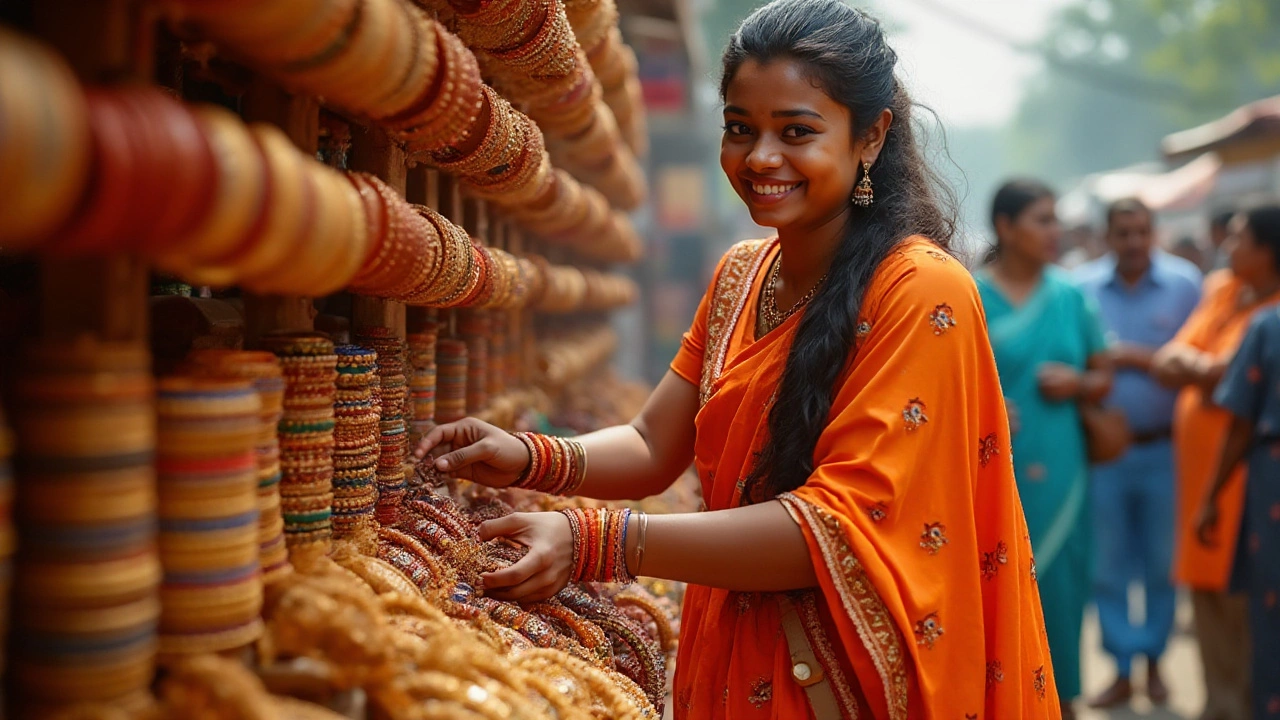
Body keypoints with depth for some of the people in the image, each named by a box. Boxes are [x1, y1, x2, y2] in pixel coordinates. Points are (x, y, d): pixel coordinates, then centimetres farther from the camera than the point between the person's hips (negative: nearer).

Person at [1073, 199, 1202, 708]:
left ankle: (1154, 660, 25)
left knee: (1162, 564, 8)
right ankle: (1122, 669, 16)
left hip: (1164, 449, -1)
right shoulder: (1081, 287, 0)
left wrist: (1140, 359, -14)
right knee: (1108, 566, 5)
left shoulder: (1184, 283, -3)